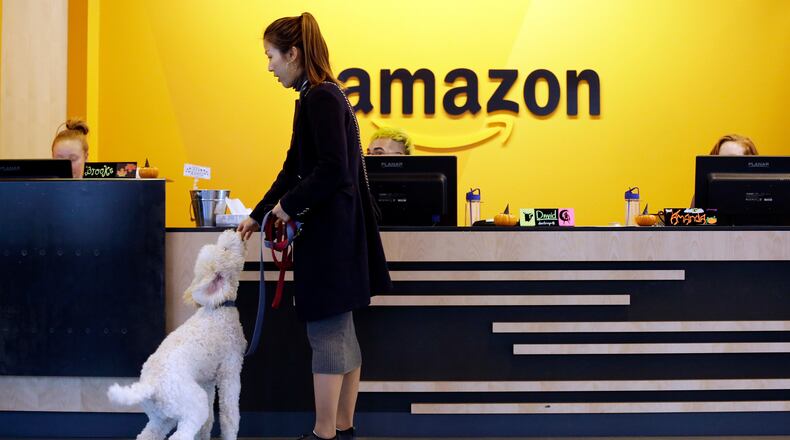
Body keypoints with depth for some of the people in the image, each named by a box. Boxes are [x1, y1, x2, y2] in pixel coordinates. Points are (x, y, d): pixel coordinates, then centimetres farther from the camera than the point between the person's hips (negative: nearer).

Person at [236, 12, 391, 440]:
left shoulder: (322, 98, -15)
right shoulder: (317, 97, 15)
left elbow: (332, 171, -23)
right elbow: (295, 168, 19)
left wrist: (289, 204, -11)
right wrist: (258, 214, 19)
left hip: (330, 234, -10)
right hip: (333, 231, 10)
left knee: (325, 332, -3)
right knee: (340, 331, 13)